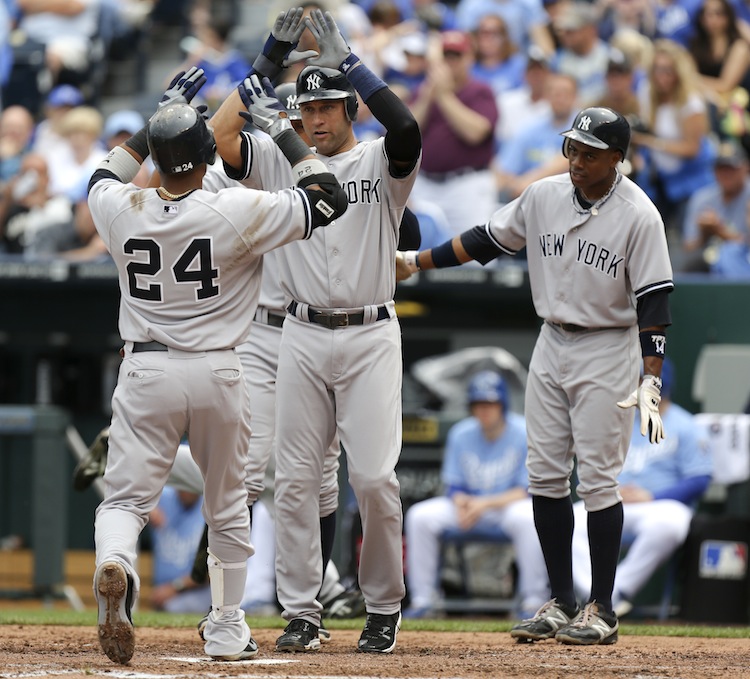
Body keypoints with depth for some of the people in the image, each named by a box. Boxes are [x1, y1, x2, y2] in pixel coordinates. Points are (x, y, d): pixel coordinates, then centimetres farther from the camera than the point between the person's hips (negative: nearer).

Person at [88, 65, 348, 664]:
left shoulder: (122, 210, -5)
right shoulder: (239, 213, -13)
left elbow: (104, 176, 21)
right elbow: (330, 199, -5)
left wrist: (159, 118, 23)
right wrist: (286, 134, 3)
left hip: (145, 373, 0)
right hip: (218, 375, 0)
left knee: (125, 498, 0)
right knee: (228, 506, 18)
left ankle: (114, 568, -34)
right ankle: (227, 631, 25)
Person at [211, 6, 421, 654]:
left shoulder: (380, 163, 1)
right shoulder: (284, 162, 10)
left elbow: (406, 128, -21)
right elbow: (220, 136, -4)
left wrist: (347, 61, -19)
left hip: (370, 338, -3)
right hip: (303, 338, 3)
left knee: (375, 476, -7)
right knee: (296, 478, 1)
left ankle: (384, 607, 7)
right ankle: (301, 613, 7)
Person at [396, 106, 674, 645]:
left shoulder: (639, 216, -14)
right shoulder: (544, 197, 1)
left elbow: (654, 300, -15)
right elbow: (487, 240, 13)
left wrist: (652, 380, -20)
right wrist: (417, 262, 11)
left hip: (608, 349, -6)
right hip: (552, 343, 6)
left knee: (598, 477, -7)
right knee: (544, 475, 4)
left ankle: (602, 611, 0)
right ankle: (562, 602, 12)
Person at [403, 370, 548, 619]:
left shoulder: (523, 434, -12)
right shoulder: (460, 435, -1)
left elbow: (526, 491, -15)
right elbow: (454, 486, 3)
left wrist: (486, 504, -26)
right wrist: (461, 504, -21)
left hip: (509, 504, -4)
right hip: (470, 504, 4)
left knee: (526, 518, -39)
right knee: (420, 515, -17)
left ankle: (534, 600, -30)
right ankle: (422, 600, -9)